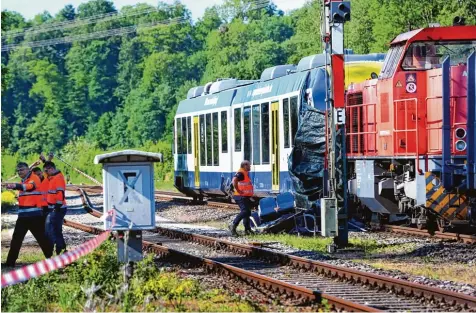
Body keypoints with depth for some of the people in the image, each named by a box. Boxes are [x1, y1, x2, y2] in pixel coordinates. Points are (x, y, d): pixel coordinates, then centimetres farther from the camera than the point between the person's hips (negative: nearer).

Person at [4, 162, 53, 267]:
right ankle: (10, 262, 9)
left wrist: (15, 186, -48)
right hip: (23, 215, 8)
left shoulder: (34, 178, -8)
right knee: (16, 238, 5)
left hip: (35, 215, -8)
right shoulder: (23, 181, 18)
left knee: (41, 238, -5)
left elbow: (29, 186, -31)